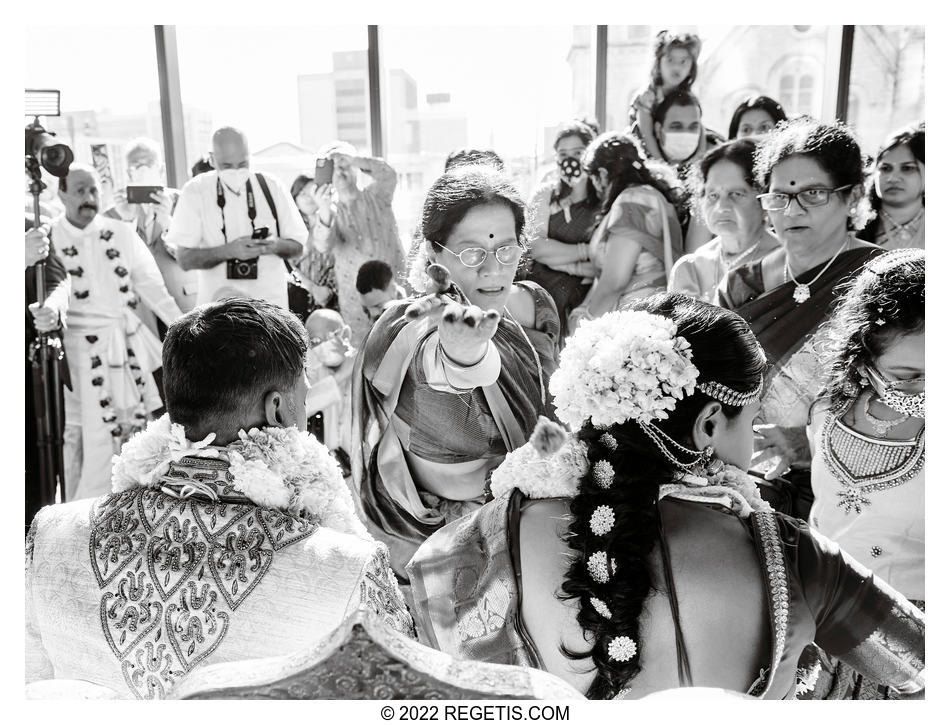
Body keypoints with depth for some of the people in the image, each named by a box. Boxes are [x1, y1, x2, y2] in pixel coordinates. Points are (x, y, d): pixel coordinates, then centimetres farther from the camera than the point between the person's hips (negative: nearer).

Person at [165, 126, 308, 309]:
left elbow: (297, 247, 6)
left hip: (270, 301, 1)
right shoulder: (195, 191, -3)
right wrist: (228, 250, -22)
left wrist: (276, 245, -17)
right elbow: (185, 259, -6)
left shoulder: (272, 188, 1)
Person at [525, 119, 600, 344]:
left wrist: (565, 264, -11)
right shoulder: (546, 194, 9)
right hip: (542, 296, 1)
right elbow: (535, 247, -6)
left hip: (585, 302, -1)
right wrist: (587, 251, -9)